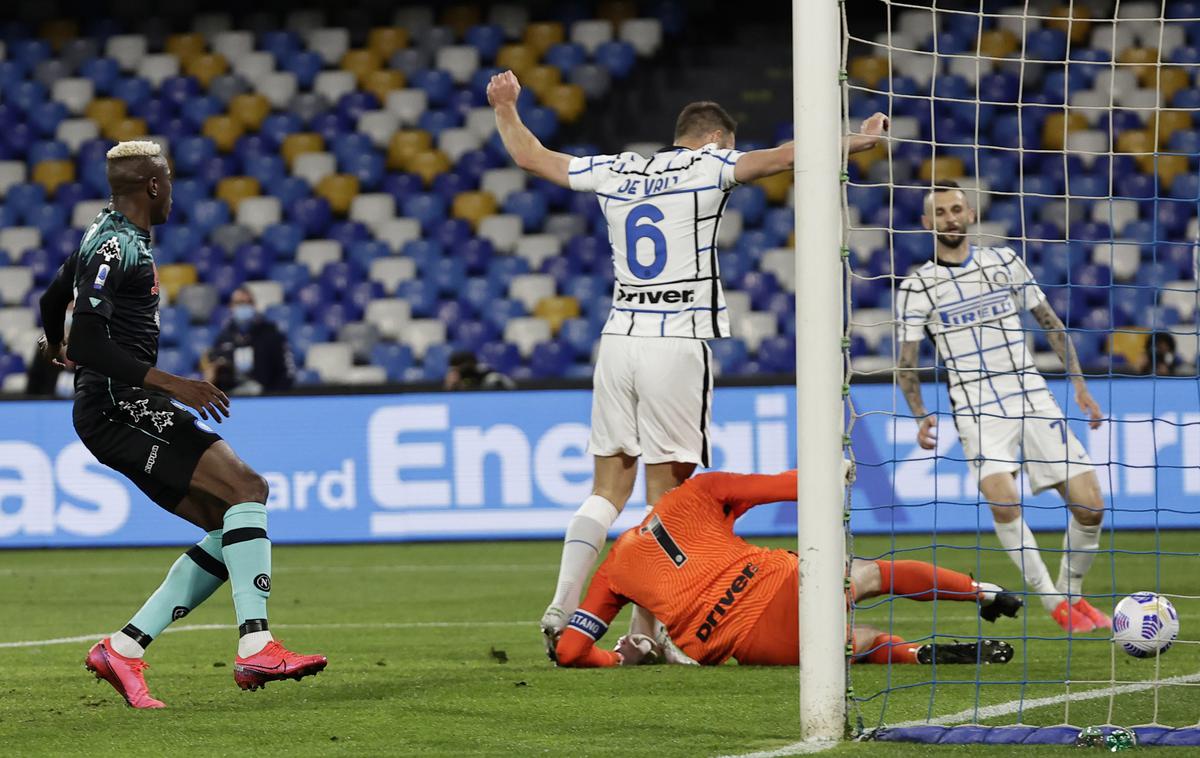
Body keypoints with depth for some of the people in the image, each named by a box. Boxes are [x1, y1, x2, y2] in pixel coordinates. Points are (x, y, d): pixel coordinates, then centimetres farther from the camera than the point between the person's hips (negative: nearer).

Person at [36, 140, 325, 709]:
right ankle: (256, 646, -29)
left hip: (123, 411, 10)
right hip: (119, 405, -10)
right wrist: (168, 382, -24)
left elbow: (53, 300, 36)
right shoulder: (116, 247, -13)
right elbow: (87, 343, -22)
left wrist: (55, 346, 57)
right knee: (247, 489, -19)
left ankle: (124, 648, 0)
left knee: (230, 529, 4)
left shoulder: (107, 235, 19)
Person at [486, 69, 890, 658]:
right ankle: (644, 631, -5)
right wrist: (858, 142, -4)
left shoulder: (615, 172, 14)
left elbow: (530, 156, 24)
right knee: (665, 494, -2)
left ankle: (561, 608, -2)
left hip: (618, 338, 5)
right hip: (676, 344, -5)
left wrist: (506, 108, 39)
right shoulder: (707, 165, 1)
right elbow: (781, 158, -10)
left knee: (609, 489, 9)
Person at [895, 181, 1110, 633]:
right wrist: (921, 416, -13)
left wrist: (1078, 383, 7)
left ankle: (1072, 593, 18)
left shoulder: (1003, 262, 8)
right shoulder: (917, 287, 2)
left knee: (1090, 506, -6)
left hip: (1033, 399, 3)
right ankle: (1054, 603, -16)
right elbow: (907, 362, 2)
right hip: (977, 410, -3)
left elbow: (1050, 323, 14)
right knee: (1002, 501, -28)